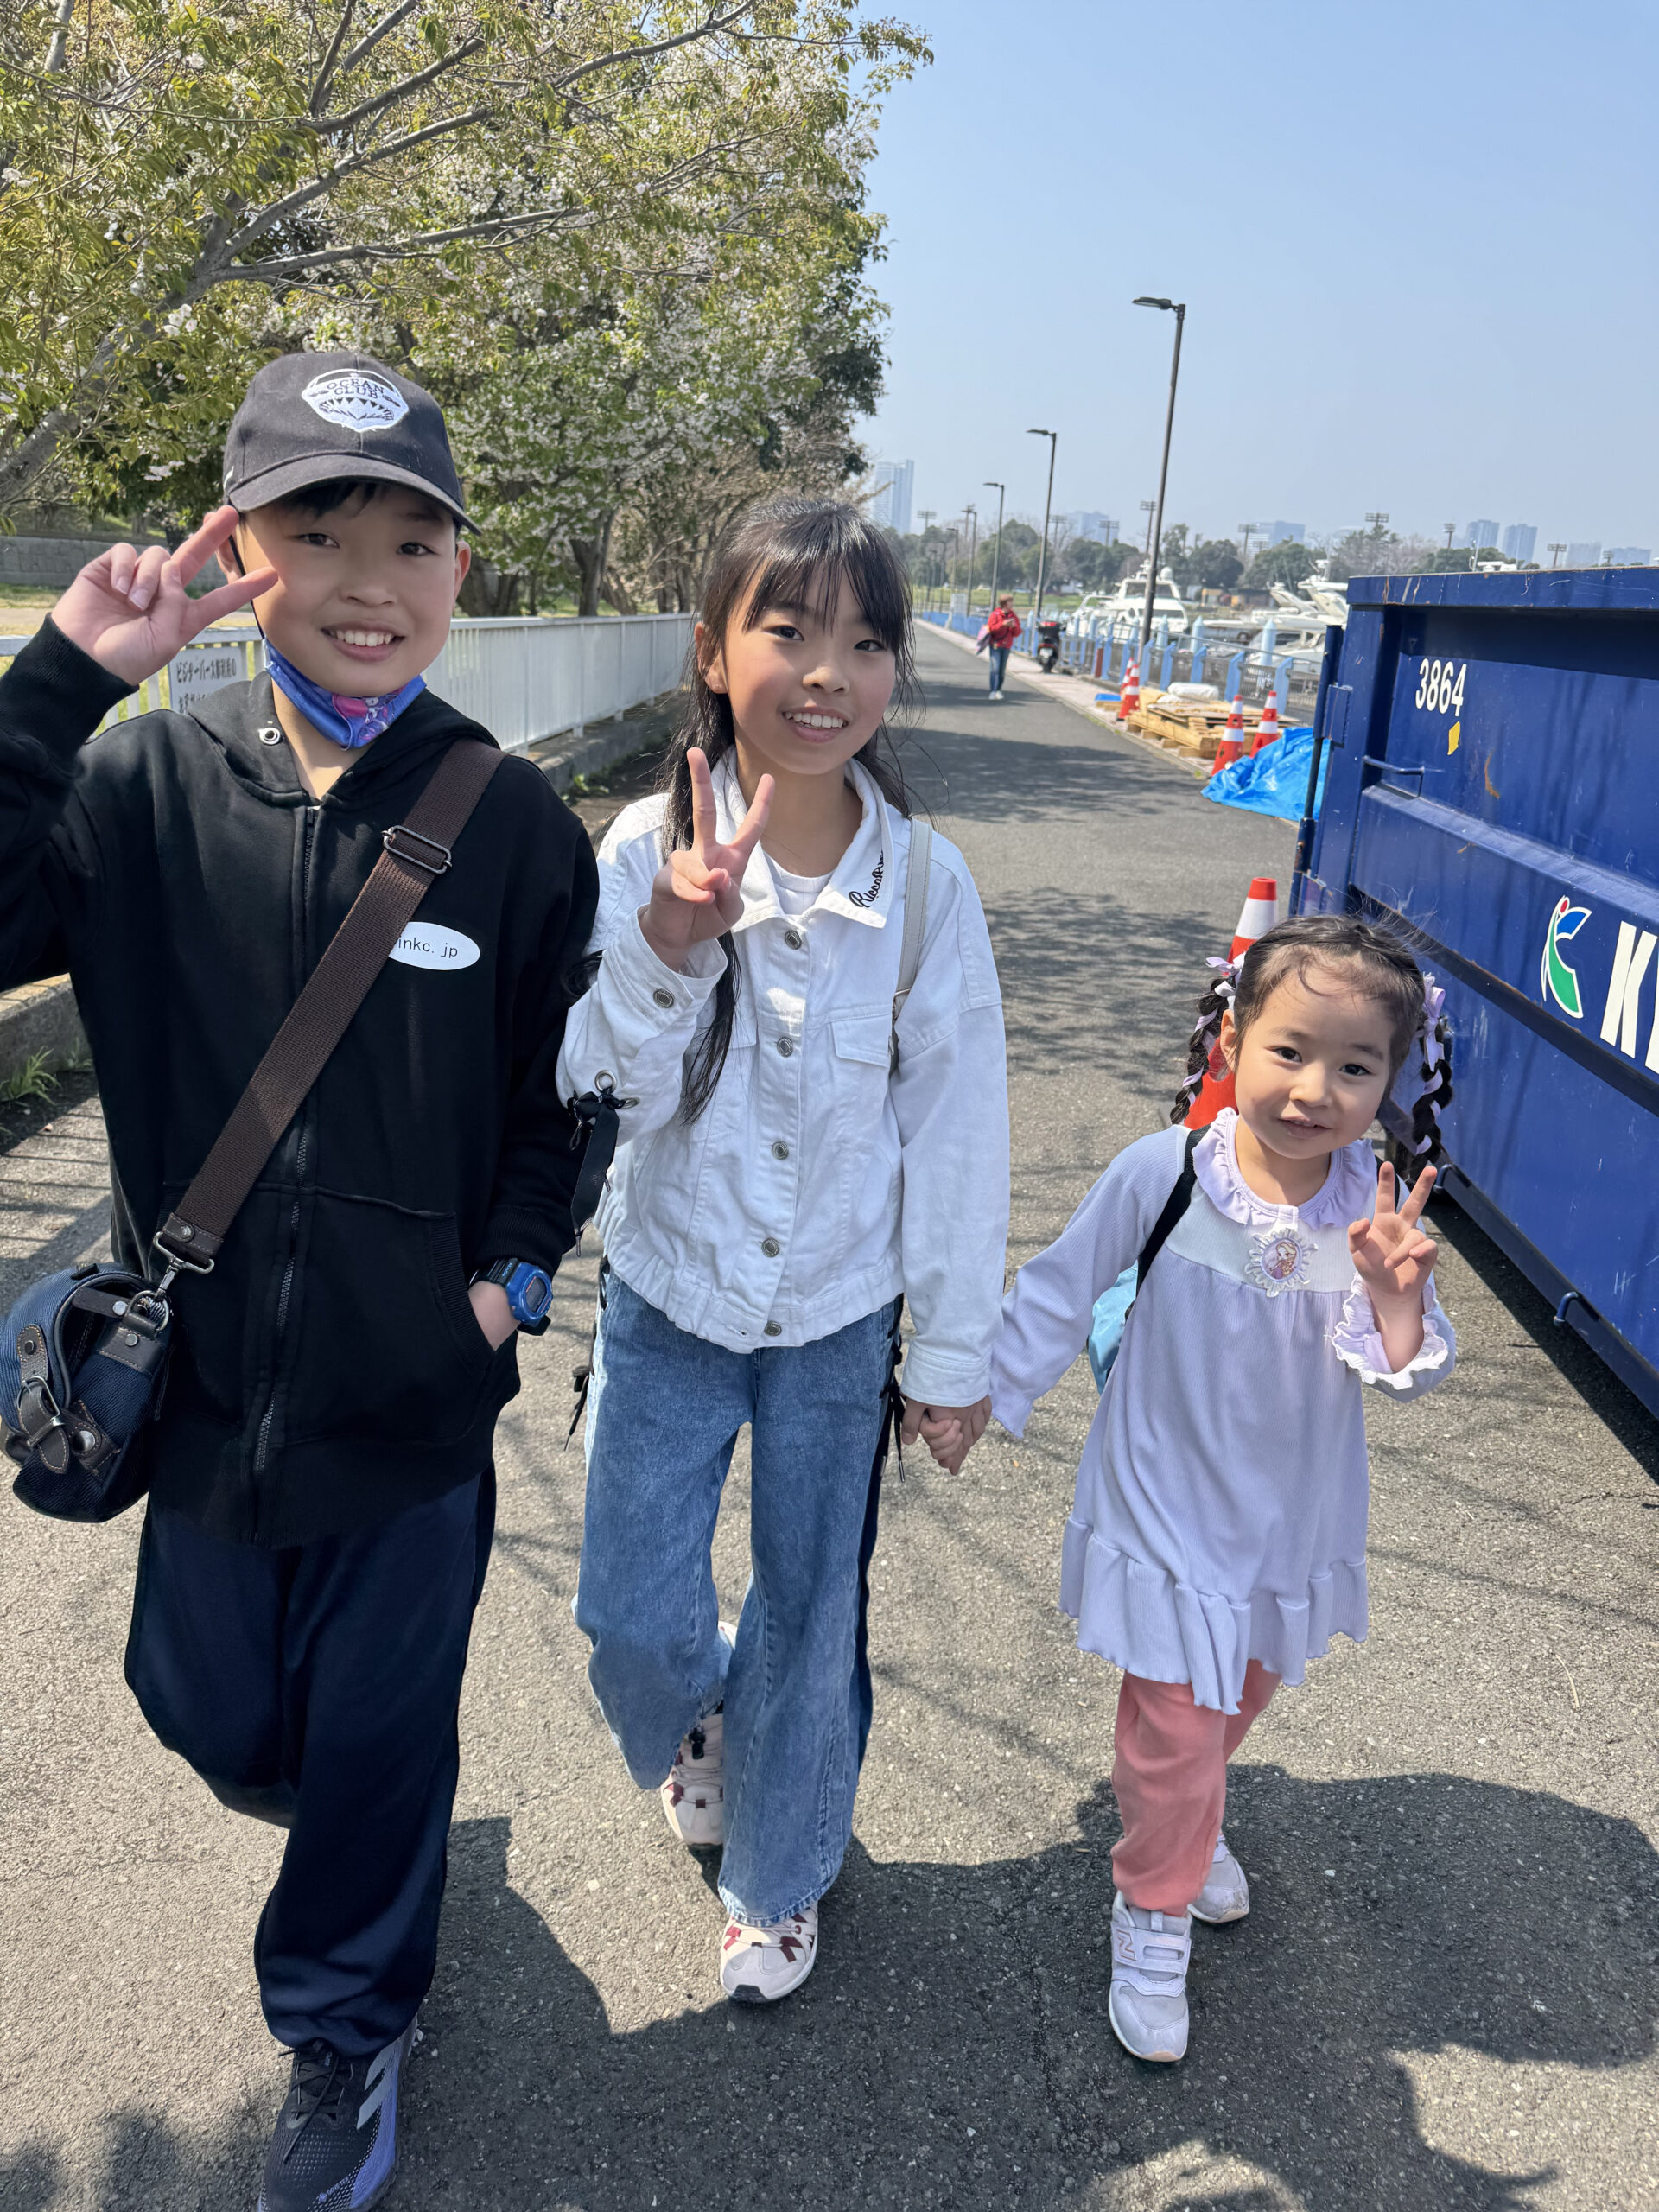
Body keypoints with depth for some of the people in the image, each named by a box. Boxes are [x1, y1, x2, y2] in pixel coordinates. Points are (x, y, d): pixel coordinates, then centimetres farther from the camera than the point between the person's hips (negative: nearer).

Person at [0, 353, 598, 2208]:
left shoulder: (513, 821, -10)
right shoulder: (149, 780, -8)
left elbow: (566, 1081, 0)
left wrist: (514, 1269, -7)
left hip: (416, 1396, -2)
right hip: (208, 1375, 2)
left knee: (380, 1737, 15)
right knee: (208, 1708, 23)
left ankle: (345, 2033, 45)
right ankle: (327, 1795, 60)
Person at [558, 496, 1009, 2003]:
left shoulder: (926, 884, -13)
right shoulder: (648, 848, -13)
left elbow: (958, 1129, -6)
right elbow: (601, 1090, -16)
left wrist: (957, 1354, 0)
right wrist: (666, 945, -34)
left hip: (838, 1316, 0)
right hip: (667, 1297, 1)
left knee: (811, 1617, 14)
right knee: (633, 1616, 10)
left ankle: (780, 1877, 43)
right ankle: (691, 1725, 49)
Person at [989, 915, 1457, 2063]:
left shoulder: (1377, 1213, -17)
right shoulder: (1164, 1173, -23)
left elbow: (1409, 1377, -18)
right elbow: (1063, 1290, -9)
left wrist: (1394, 1295, -38)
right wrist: (986, 1391, -2)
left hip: (1293, 1519, 3)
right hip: (1171, 1509, -3)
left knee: (1239, 1698, 26)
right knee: (1176, 1723, 5)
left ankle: (1192, 1819, 58)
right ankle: (1156, 1910, 35)